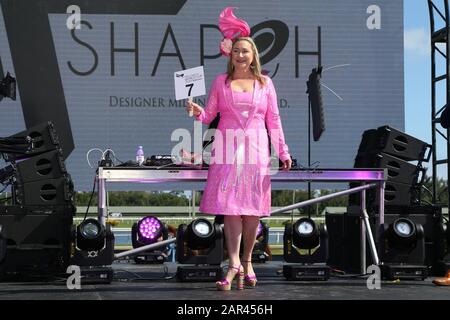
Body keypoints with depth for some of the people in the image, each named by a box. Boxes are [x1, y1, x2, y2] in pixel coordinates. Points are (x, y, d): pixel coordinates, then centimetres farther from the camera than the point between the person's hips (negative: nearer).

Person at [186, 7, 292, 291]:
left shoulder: (265, 83, 9)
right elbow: (209, 115, 7)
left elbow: (274, 119, 10)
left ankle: (247, 261, 13)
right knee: (229, 205, -9)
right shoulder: (221, 82, 8)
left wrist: (283, 151, 8)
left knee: (253, 207, 0)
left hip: (256, 149, 1)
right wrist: (197, 112, -15)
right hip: (227, 149, -1)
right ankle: (235, 264, -12)